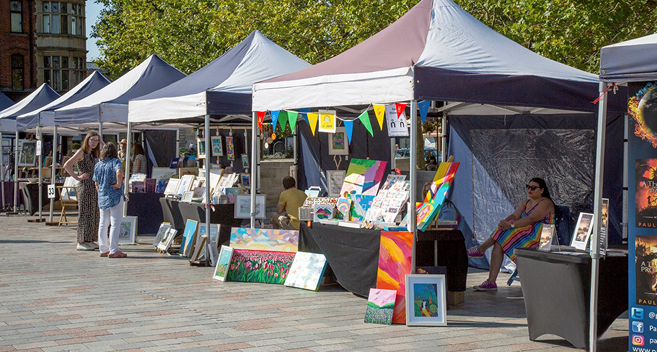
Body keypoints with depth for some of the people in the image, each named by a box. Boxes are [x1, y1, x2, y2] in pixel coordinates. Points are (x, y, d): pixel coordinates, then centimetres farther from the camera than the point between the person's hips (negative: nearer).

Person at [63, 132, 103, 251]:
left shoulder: (93, 154, 15)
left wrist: (103, 143, 13)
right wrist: (77, 177, -15)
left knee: (94, 213, 9)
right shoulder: (81, 152, -8)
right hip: (85, 186, -8)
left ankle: (89, 241, 16)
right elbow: (67, 165, -17)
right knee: (85, 213, -7)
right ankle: (81, 242, -3)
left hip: (94, 186, 8)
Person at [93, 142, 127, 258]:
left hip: (102, 197, 6)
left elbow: (96, 184, 14)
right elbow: (119, 172, -30)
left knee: (103, 224, 12)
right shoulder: (115, 162, -8)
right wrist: (118, 184, -17)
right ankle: (113, 251, -5)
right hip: (115, 196, -6)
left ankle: (103, 250, 17)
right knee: (115, 224, -3)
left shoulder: (98, 165, 9)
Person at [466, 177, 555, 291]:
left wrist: (511, 225, -28)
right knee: (499, 243, -16)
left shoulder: (545, 203, -6)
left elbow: (531, 219, -21)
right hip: (522, 236, 8)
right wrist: (504, 222, -18)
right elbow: (514, 216, 6)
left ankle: (482, 249, -9)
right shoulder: (525, 203, 21)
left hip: (538, 238, -8)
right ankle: (491, 282, -20)